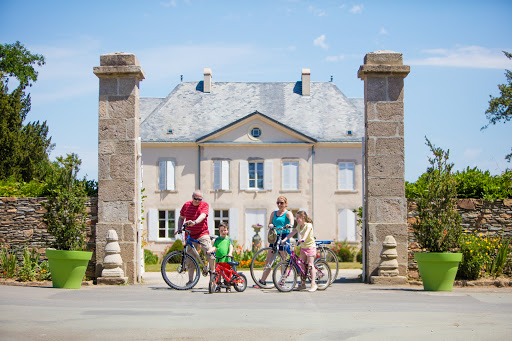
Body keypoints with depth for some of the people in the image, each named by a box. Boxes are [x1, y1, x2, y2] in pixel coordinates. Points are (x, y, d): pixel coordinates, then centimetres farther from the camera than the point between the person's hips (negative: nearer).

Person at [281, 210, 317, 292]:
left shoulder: (308, 225, -13)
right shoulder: (299, 226, 8)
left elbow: (307, 232, -32)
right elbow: (292, 233, 4)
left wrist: (303, 239, -50)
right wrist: (285, 239, -8)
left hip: (310, 246, -7)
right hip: (303, 247, 7)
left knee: (310, 265, -11)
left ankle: (313, 284, -10)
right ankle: (302, 283, 13)